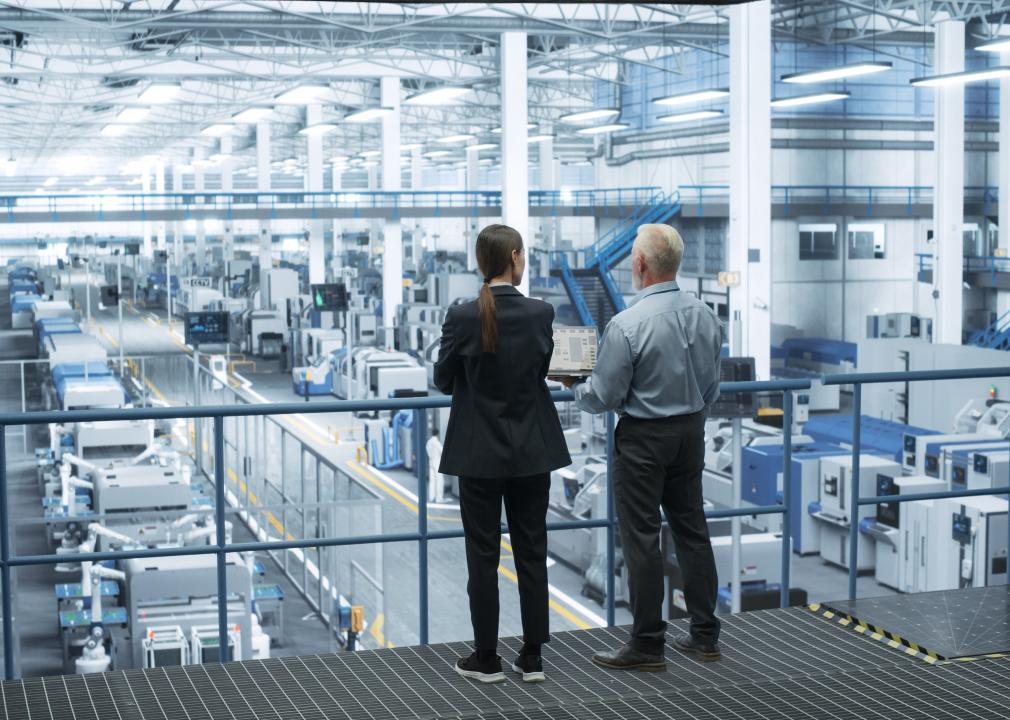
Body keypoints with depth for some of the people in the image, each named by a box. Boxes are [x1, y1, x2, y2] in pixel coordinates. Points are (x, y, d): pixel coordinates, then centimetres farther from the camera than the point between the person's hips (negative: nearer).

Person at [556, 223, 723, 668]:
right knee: (691, 529, 13)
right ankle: (705, 635, 20)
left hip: (643, 438, -7)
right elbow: (711, 386, 10)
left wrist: (573, 384, 5)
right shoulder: (704, 316, -1)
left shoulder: (627, 325, -21)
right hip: (691, 432, 7)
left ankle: (648, 645, 7)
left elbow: (603, 398, -15)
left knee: (642, 538, 1)